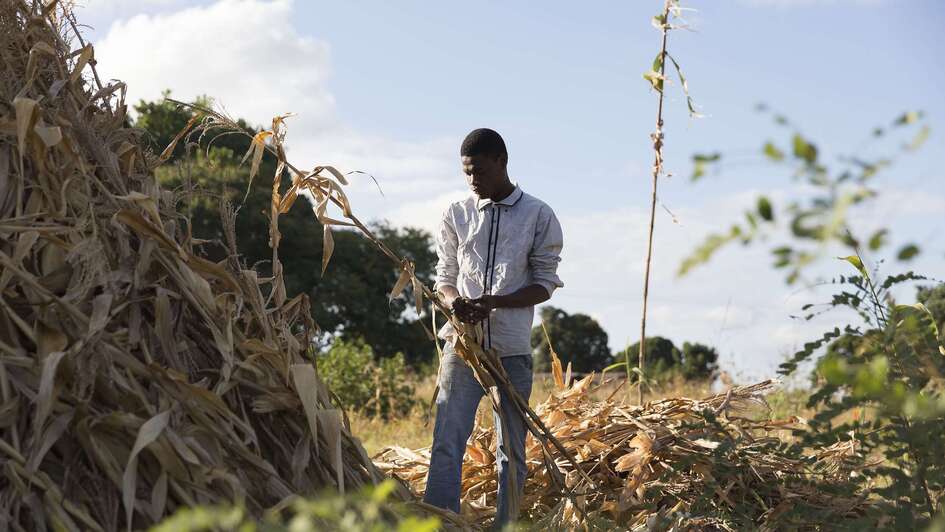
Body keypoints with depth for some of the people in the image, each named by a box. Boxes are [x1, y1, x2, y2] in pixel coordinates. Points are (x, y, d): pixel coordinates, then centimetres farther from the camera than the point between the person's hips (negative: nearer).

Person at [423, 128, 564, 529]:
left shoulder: (539, 217, 2)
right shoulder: (456, 215, 9)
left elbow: (545, 283, 0)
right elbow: (444, 276, 13)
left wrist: (495, 302, -15)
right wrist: (454, 300, -11)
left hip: (512, 349, -1)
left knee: (511, 450, 5)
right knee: (446, 444, -9)